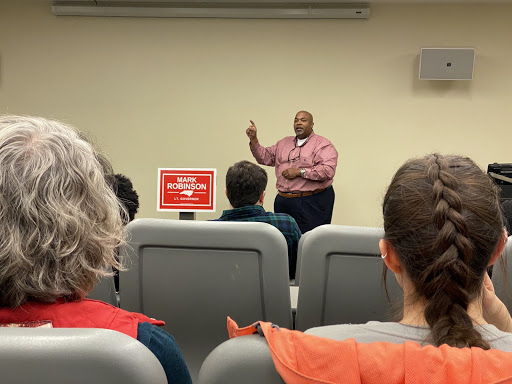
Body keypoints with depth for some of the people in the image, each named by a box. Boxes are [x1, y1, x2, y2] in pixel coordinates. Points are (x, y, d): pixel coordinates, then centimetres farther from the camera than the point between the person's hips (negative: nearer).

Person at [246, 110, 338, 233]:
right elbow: (265, 158, 18)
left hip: (312, 203, -5)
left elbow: (328, 170, -17)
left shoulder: (323, 144, -3)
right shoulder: (284, 143, 19)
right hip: (283, 202, 6)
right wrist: (253, 140, 5)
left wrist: (300, 172, -16)